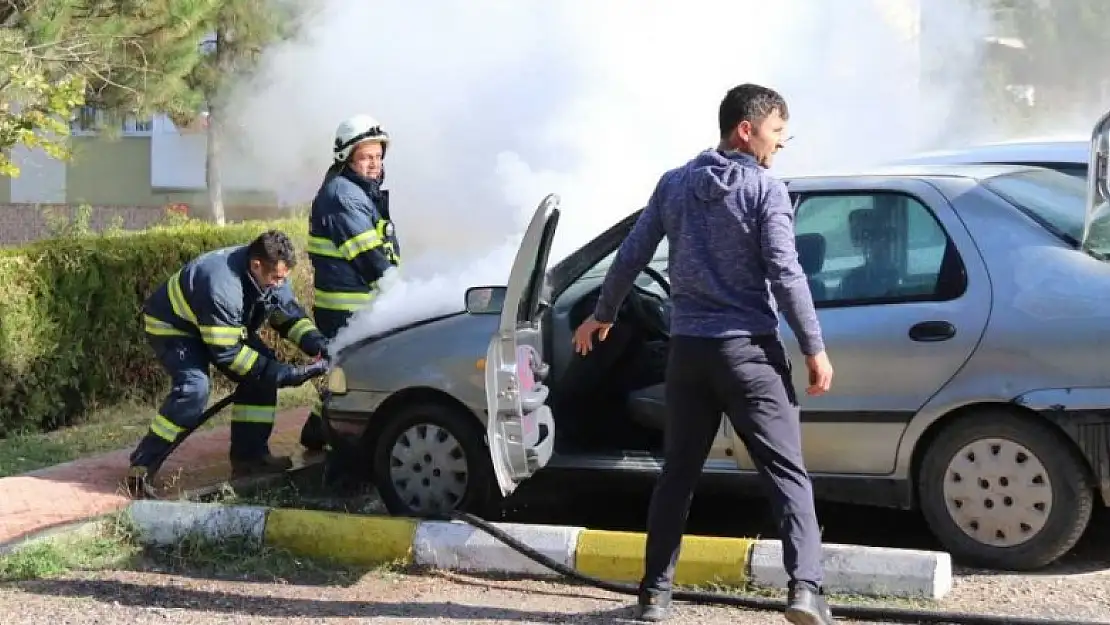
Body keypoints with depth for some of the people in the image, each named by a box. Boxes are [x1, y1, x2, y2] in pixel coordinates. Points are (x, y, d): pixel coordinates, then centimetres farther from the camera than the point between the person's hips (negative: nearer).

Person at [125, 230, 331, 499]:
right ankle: (141, 467, -24)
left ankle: (249, 455, 1)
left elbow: (290, 315, -4)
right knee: (194, 388, -31)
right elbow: (227, 353, -34)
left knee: (263, 373, -7)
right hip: (171, 325, -9)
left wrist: (317, 343, -25)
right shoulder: (222, 287, -41)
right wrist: (285, 374, -34)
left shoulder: (270, 275, -17)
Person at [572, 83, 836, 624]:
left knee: (678, 474, 14)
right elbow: (785, 274, -12)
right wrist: (815, 348, -8)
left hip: (688, 348, 5)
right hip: (747, 349, -5)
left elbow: (631, 256, 11)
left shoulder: (674, 184, 8)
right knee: (787, 472, -3)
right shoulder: (765, 190, -6)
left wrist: (602, 315, 25)